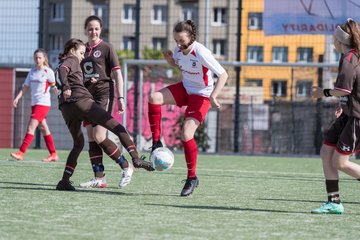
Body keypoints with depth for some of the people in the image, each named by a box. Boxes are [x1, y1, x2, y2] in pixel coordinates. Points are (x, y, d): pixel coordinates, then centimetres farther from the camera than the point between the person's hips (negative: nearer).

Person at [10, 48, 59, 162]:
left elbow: (55, 88, -3)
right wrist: (17, 98, 3)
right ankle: (53, 154, 18)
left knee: (31, 127, -14)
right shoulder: (32, 71, 12)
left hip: (43, 103, -7)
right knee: (43, 128, 10)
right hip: (34, 103, 7)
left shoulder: (48, 72, -6)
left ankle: (21, 153, -18)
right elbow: (26, 87, 13)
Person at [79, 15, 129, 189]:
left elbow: (117, 74, -6)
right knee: (91, 138, 2)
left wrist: (120, 98, -11)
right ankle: (99, 178, 5)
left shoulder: (106, 48, -3)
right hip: (87, 95, 7)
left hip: (104, 94, -7)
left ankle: (127, 167, -3)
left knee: (99, 137, -16)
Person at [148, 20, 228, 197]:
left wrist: (213, 96, -33)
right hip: (185, 88, 7)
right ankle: (156, 142, -9)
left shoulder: (201, 53, -27)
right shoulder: (179, 49, -6)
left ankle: (192, 178, 1)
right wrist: (170, 60, -6)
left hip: (201, 95, -7)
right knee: (154, 98, -18)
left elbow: (223, 74, -25)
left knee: (186, 135, -16)